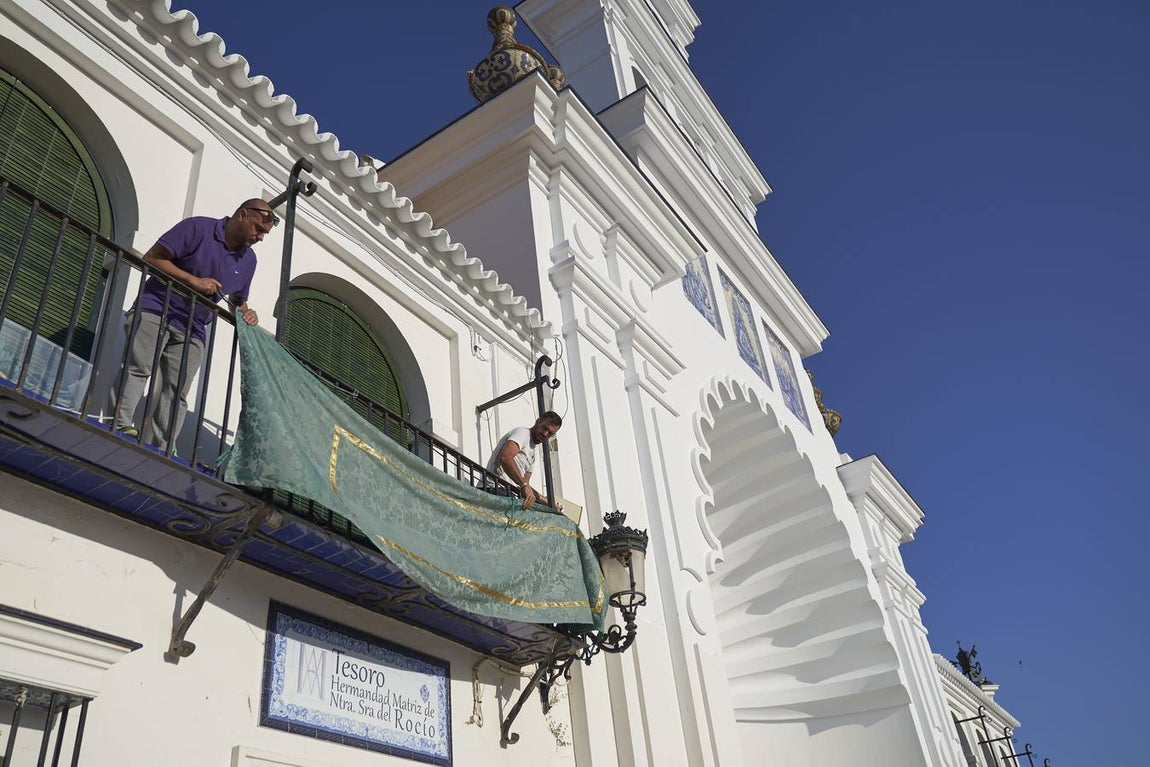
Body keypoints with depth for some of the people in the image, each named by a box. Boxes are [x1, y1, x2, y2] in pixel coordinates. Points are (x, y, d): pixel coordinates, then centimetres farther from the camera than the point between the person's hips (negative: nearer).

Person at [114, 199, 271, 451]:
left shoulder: (248, 259, 14)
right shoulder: (198, 227, -4)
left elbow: (238, 300, 27)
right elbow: (152, 258, -8)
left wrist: (246, 313, 3)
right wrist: (194, 281, -17)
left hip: (192, 330, 5)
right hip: (155, 309, -4)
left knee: (176, 393, -7)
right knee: (138, 368, -22)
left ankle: (157, 452, -11)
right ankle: (122, 424, -28)